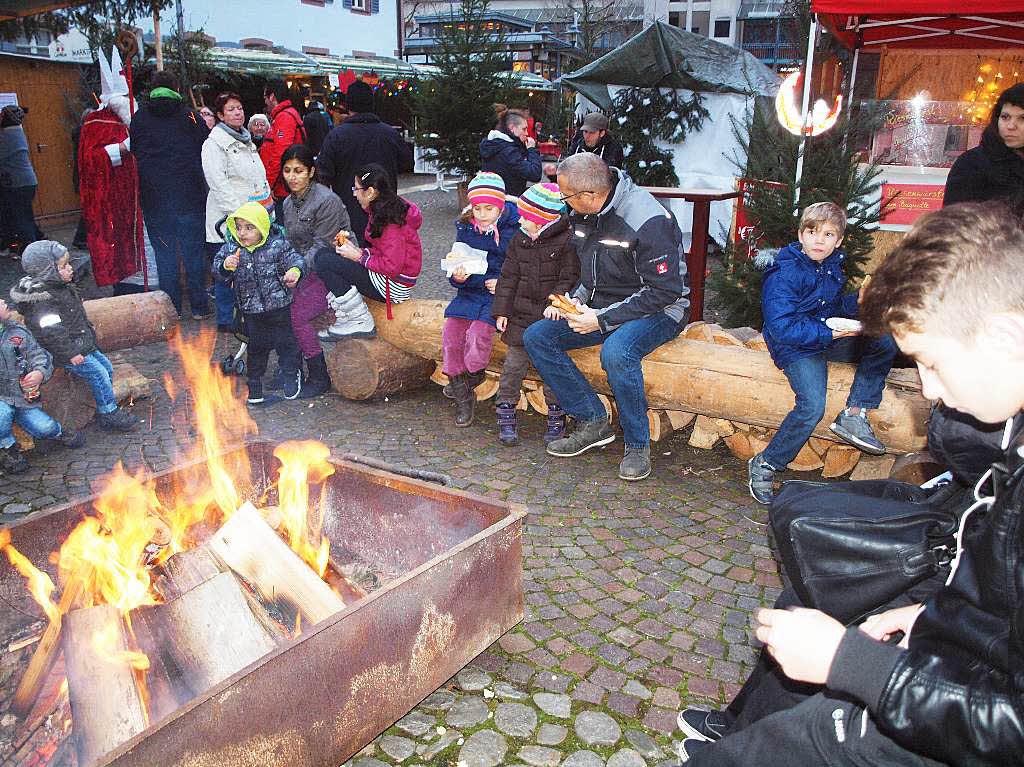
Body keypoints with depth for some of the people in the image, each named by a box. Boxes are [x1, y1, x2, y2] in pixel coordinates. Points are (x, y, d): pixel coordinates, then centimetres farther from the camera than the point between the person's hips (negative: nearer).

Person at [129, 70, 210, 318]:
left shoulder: (139, 118, 3)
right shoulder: (190, 116, -1)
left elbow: (133, 151, 7)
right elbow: (206, 150, 1)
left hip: (154, 197, 1)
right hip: (190, 195, -1)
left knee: (164, 253, 7)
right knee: (193, 251, 7)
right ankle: (199, 307, 12)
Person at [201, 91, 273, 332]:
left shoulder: (247, 141, 20)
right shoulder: (214, 143, -5)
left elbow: (260, 177, 27)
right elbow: (218, 183, -14)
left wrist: (268, 202, 15)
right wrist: (240, 211, -20)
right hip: (227, 219, -7)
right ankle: (226, 321, 7)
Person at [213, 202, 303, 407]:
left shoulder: (278, 245, -10)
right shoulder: (231, 248, -2)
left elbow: (293, 258, -9)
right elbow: (217, 265, -1)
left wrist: (294, 271, -31)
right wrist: (226, 265, -24)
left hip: (280, 306, -3)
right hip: (251, 311, 3)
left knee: (285, 342, 8)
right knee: (256, 347, 14)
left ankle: (292, 375, 31)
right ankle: (254, 388, 25)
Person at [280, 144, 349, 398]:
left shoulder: (326, 200, -15)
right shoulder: (289, 202, 12)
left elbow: (322, 246, -18)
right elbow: (291, 244, 13)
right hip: (308, 270, 8)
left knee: (296, 314, -21)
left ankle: (320, 378, -6)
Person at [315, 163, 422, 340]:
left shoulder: (391, 220, -22)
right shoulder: (380, 211, 8)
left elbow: (392, 267, -26)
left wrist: (359, 257, -14)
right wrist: (359, 251, -3)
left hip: (394, 285, -11)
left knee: (324, 263, -14)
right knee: (322, 254, 8)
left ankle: (361, 323, -7)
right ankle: (346, 319, 2)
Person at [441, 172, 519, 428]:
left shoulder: (515, 226, -6)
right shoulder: (465, 227, 7)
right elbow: (459, 263, 11)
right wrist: (458, 277, -13)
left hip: (500, 293, -4)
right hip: (471, 291, 5)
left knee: (479, 333, -27)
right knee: (451, 332, -15)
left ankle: (470, 377, 5)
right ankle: (463, 397, 2)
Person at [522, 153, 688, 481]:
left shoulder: (648, 220, -24)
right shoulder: (582, 213, 1)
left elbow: (664, 291, -23)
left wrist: (603, 319, -24)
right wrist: (577, 299, -2)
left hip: (657, 310, -8)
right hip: (600, 306, 8)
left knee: (616, 352, -38)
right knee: (536, 337, -7)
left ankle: (638, 444, -15)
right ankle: (593, 422, -3)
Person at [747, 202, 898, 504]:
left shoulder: (833, 265, 9)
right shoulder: (784, 273, -17)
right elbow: (782, 328, -23)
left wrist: (860, 300, 2)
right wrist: (831, 332, -24)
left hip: (829, 339, 7)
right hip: (796, 347, -7)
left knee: (885, 340, -13)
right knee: (812, 406, -27)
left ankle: (854, 415, -8)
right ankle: (764, 466, -11)